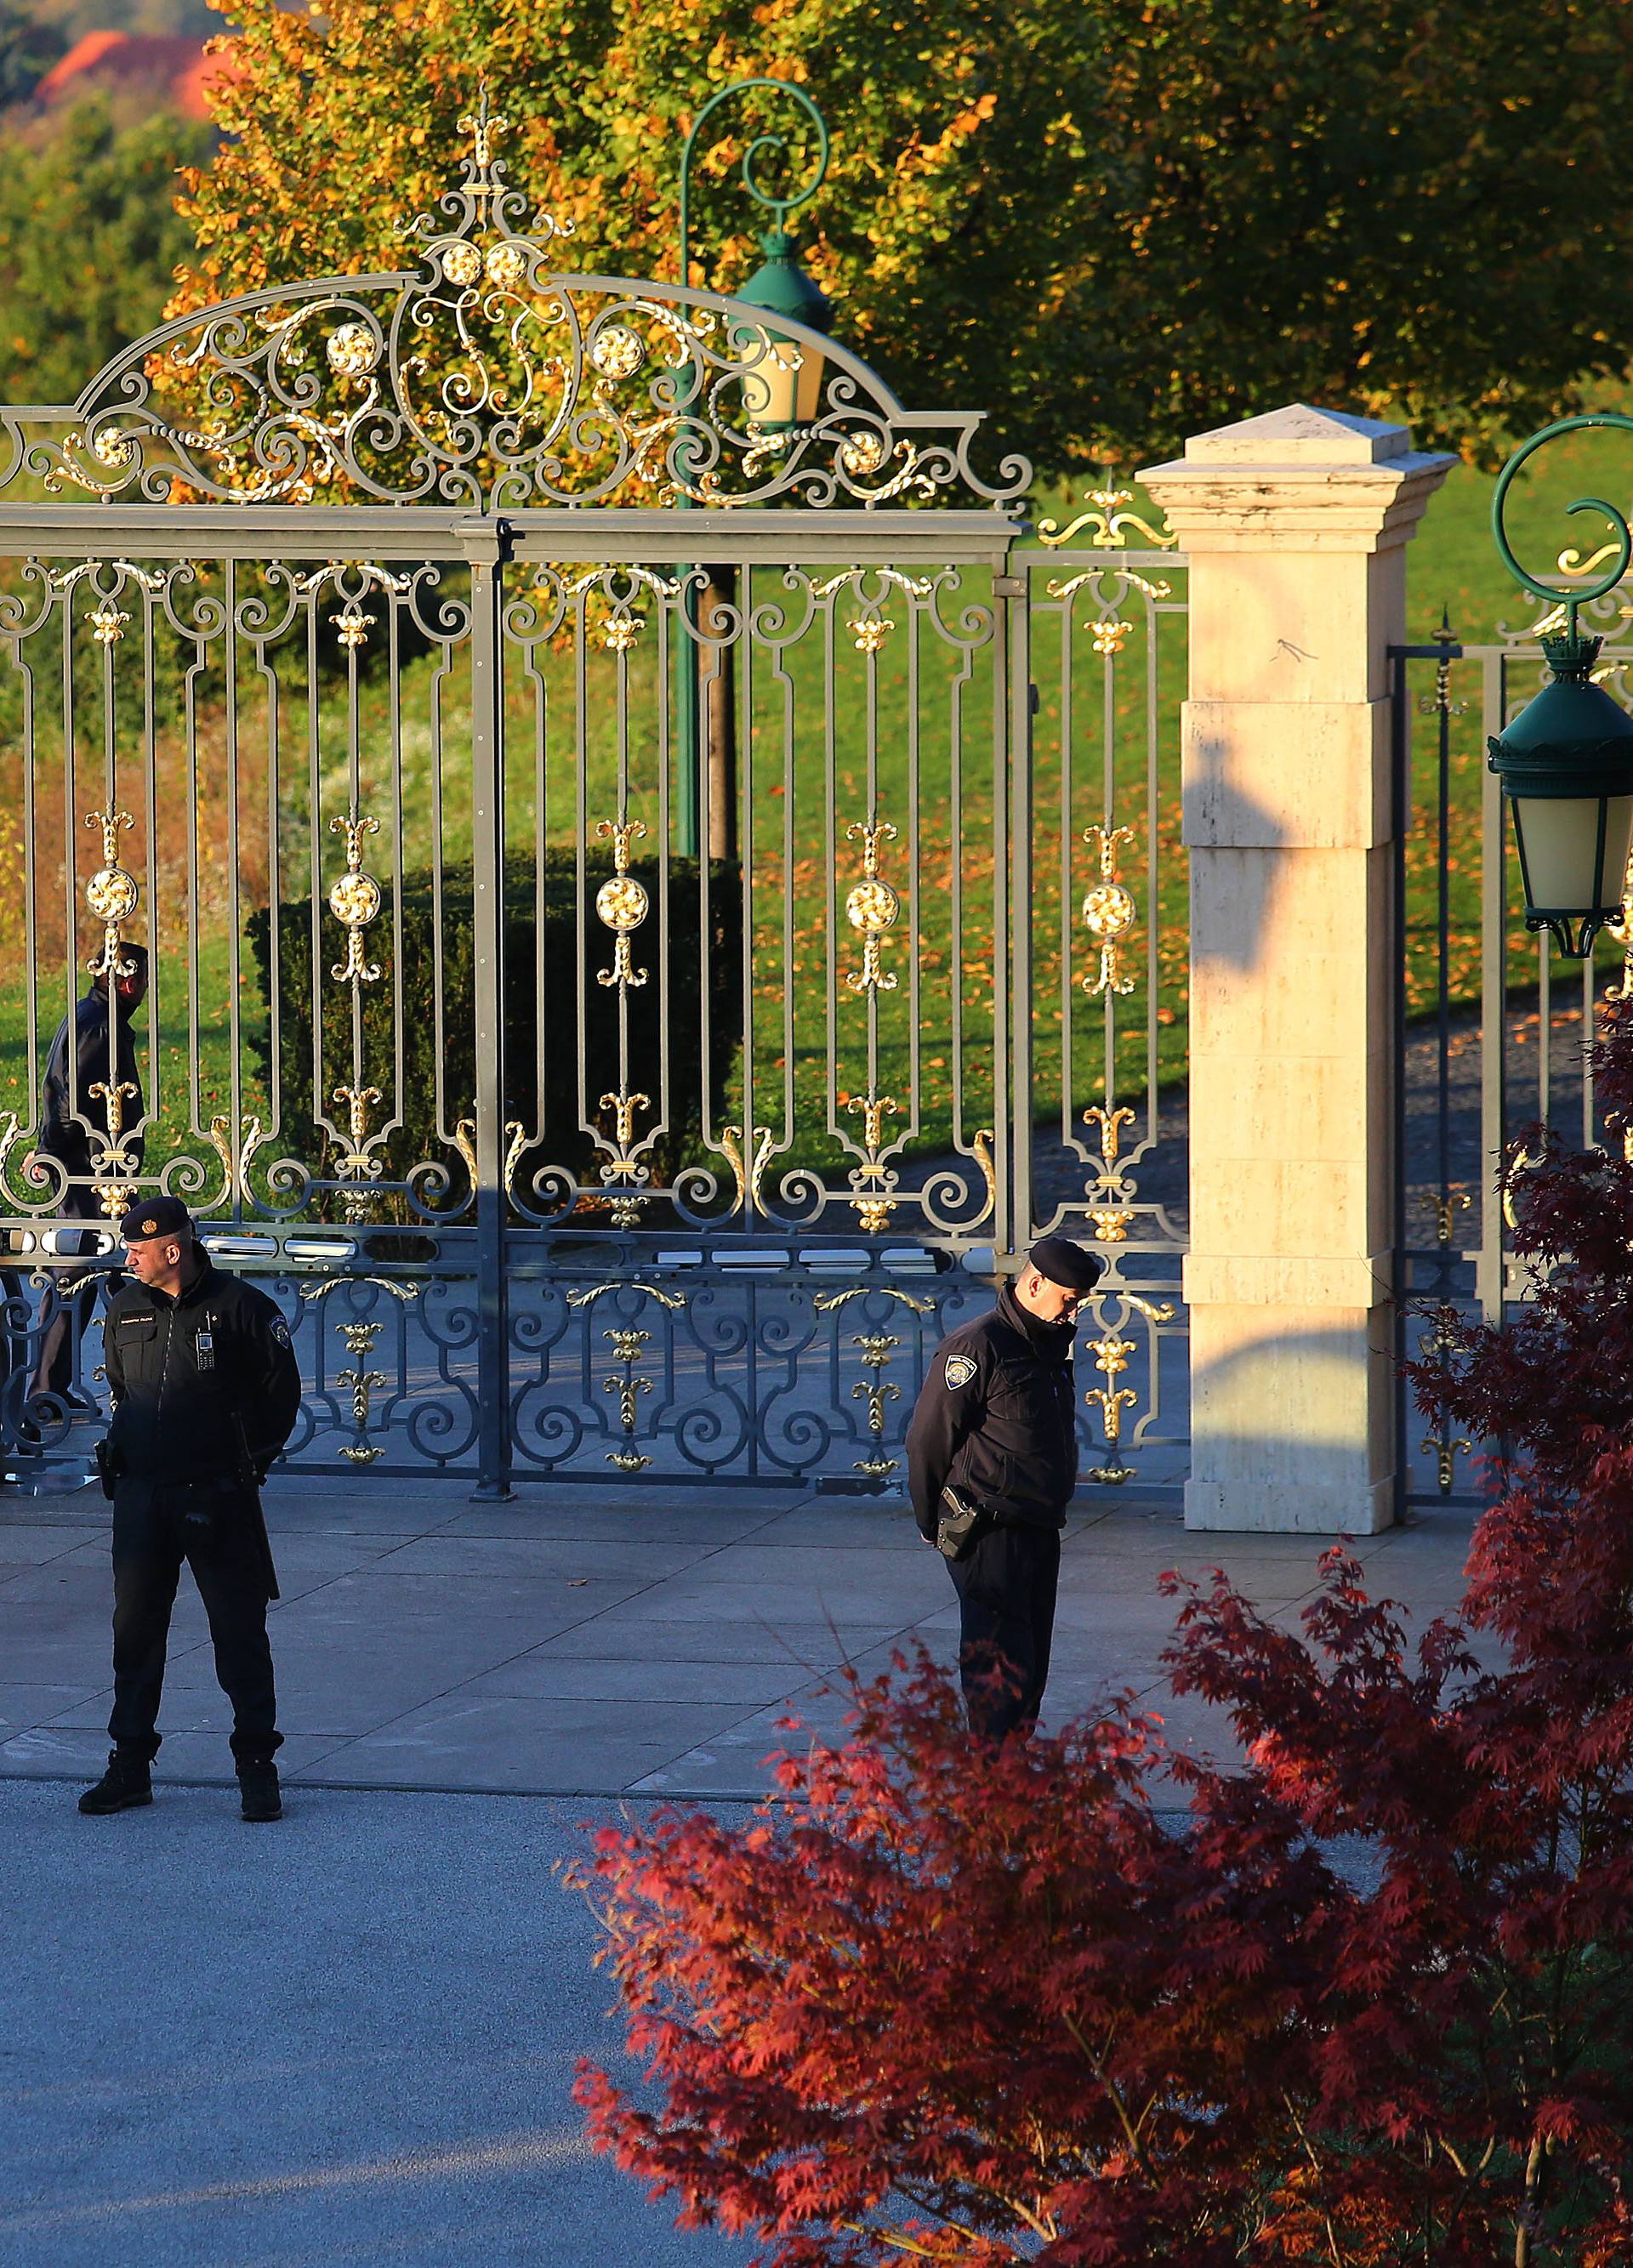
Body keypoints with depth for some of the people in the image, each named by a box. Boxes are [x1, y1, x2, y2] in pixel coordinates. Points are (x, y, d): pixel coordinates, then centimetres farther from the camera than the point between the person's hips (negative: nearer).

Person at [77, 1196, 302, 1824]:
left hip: (218, 1500, -5)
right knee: (135, 1630, 7)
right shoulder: (125, 1311, 7)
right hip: (141, 1496, 5)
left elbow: (280, 1393, 2)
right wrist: (128, 1450, 13)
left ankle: (257, 1768, 5)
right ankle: (129, 1766, 15)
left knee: (240, 1631, -1)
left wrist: (247, 1461, 3)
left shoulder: (239, 1307, -7)